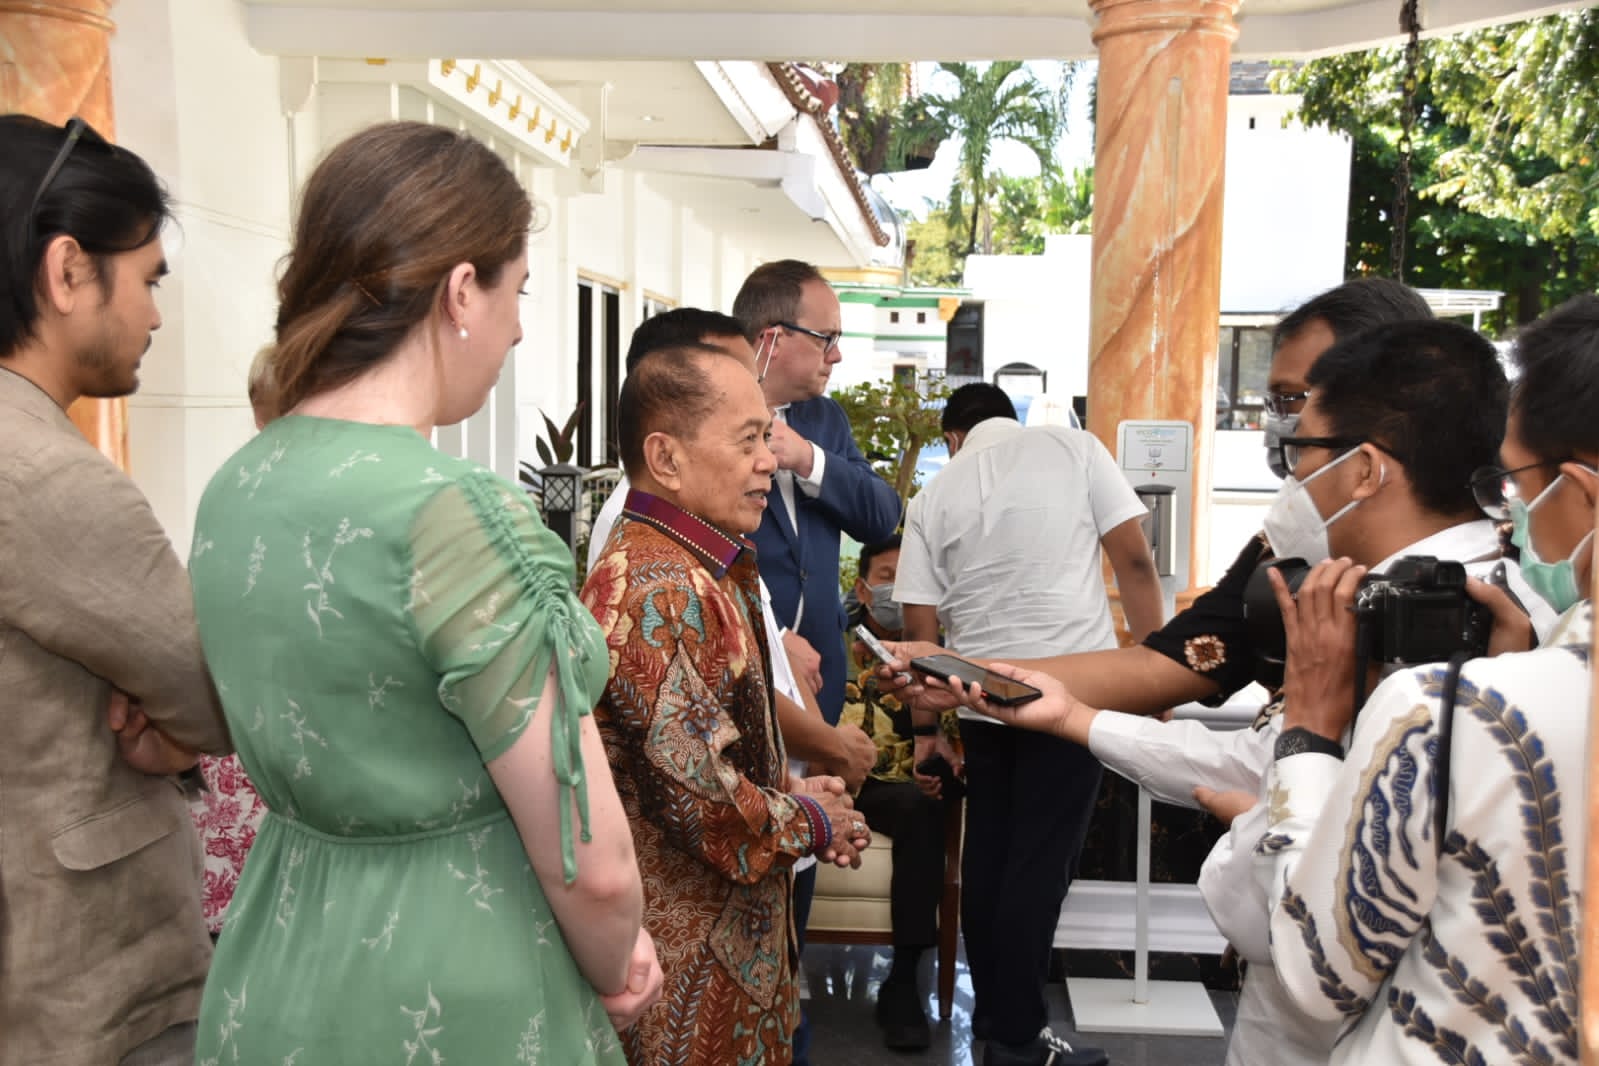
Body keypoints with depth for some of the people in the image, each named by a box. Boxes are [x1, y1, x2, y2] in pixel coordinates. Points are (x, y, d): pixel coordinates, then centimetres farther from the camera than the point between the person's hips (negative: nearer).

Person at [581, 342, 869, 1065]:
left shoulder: (704, 568, 9)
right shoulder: (655, 590, -25)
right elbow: (702, 800, -27)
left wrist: (793, 790, 4)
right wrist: (811, 821, -10)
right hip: (688, 958, -10)